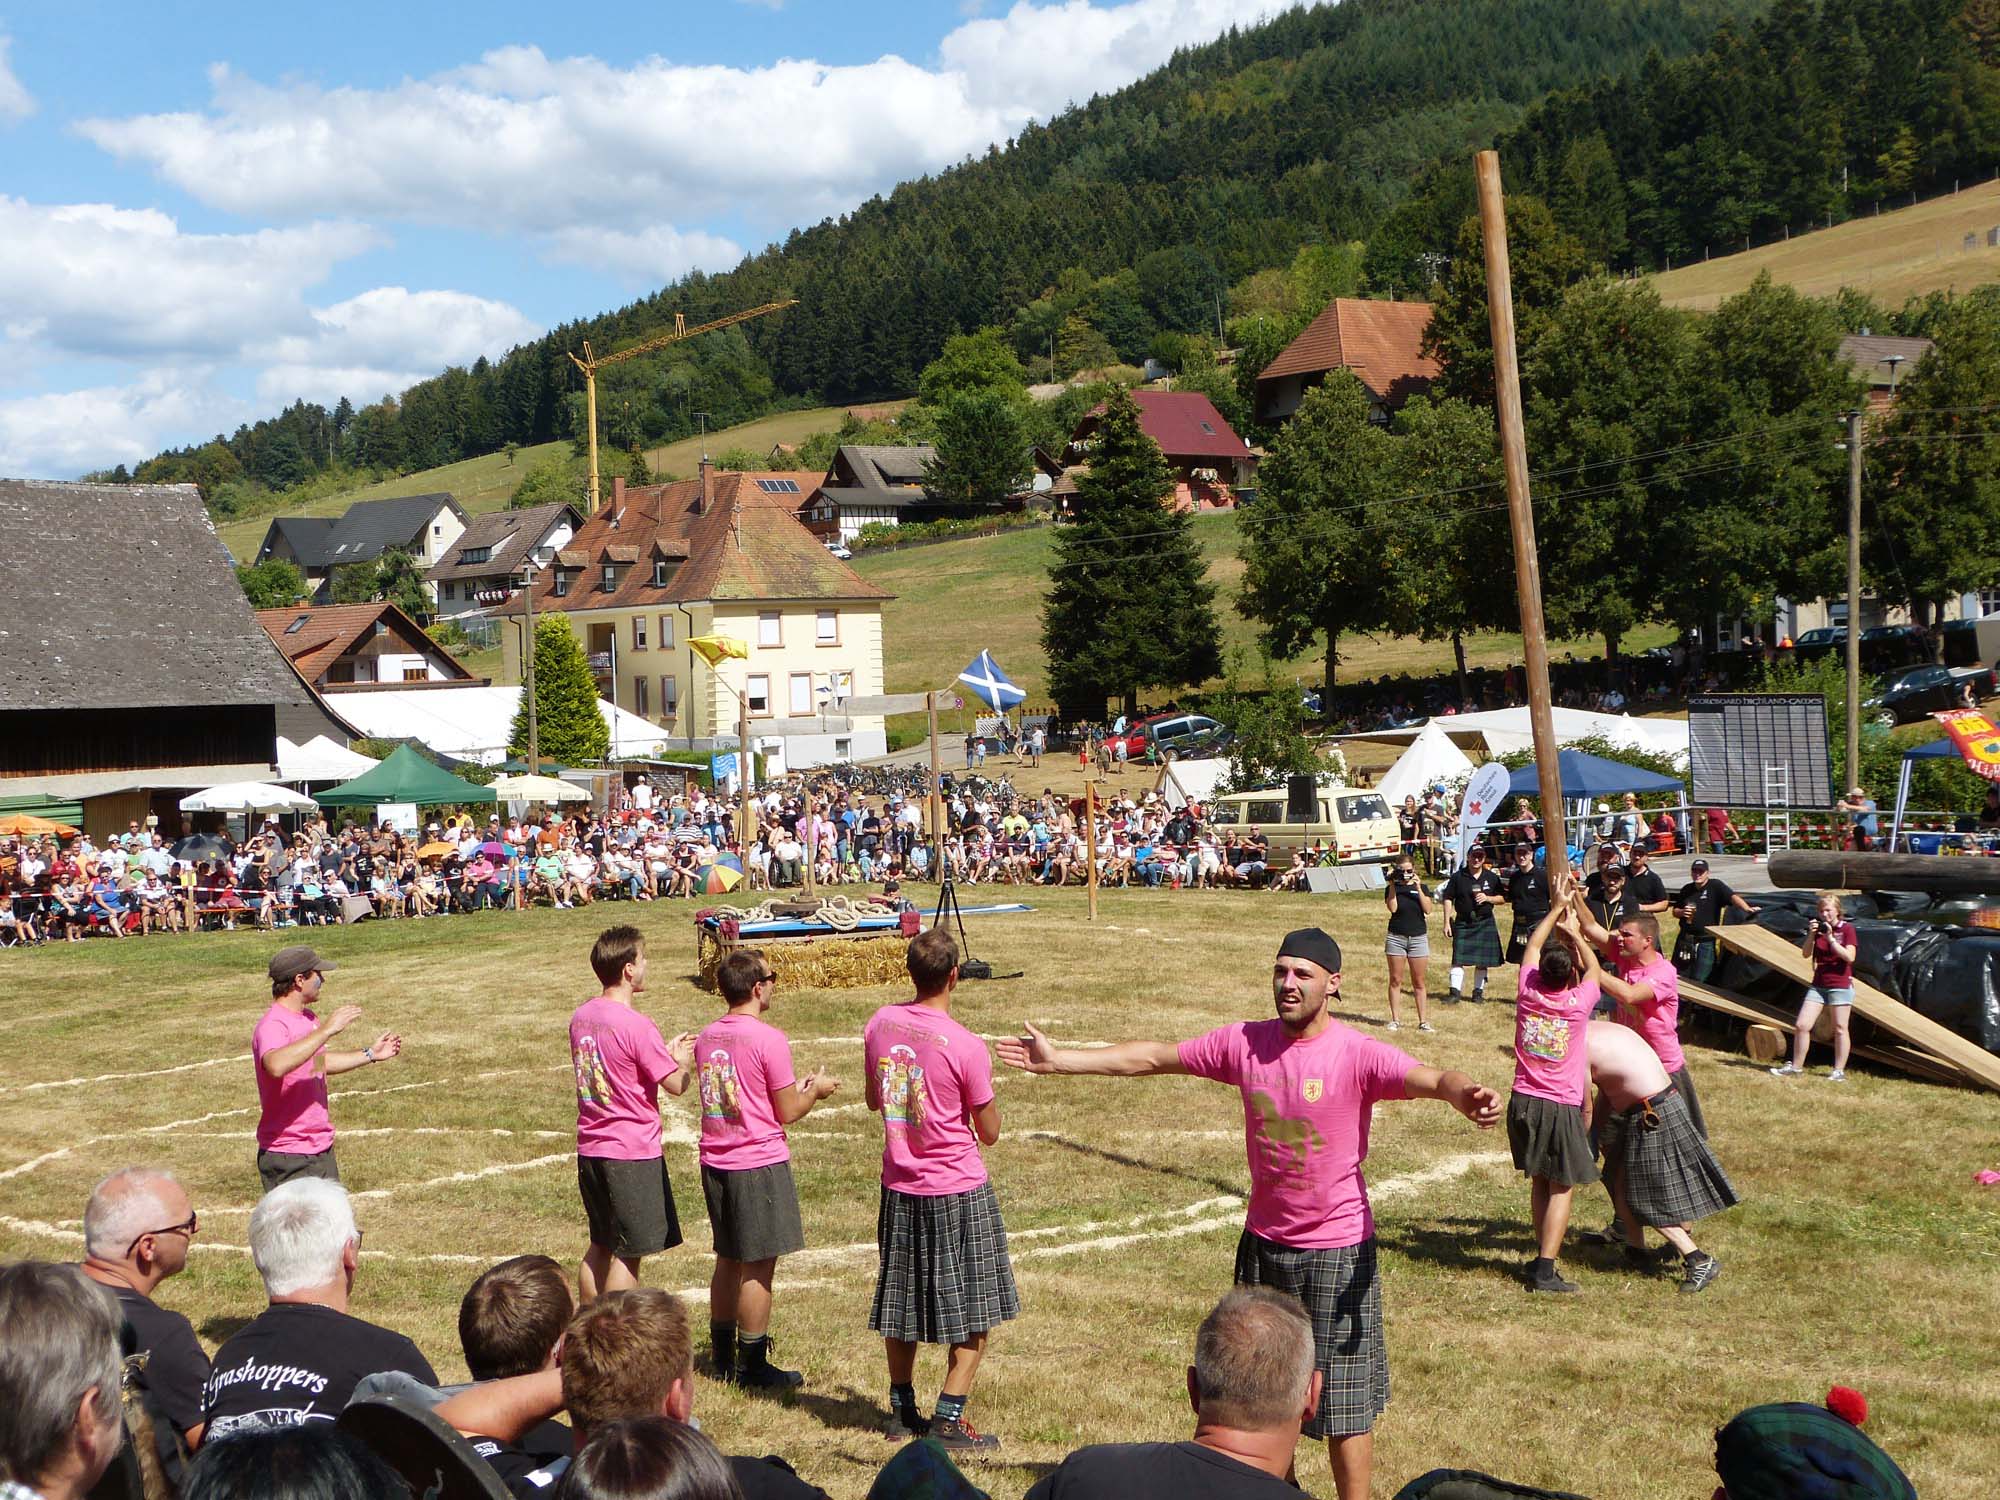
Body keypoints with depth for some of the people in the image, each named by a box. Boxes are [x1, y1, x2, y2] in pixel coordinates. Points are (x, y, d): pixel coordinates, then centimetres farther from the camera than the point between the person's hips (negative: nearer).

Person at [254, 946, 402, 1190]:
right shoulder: (272, 1025, -19)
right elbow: (276, 1066, -41)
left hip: (322, 1149, 9)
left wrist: (370, 1054, 26)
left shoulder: (309, 1017, 10)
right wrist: (325, 1031, -37)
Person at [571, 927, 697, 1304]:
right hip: (632, 1153, -8)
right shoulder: (636, 1025, -19)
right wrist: (682, 1061, 7)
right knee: (628, 1254, 2)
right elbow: (675, 1085, -14)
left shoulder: (581, 1016, 5)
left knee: (601, 1246, 18)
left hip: (590, 1148, 8)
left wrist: (665, 1051, 16)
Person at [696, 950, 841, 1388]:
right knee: (758, 1267, 1)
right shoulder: (769, 1039, -16)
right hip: (759, 1164, -7)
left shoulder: (706, 1037, 6)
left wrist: (793, 1086, 18)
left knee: (728, 1261, 17)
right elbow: (788, 1113, -12)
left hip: (715, 1163, 7)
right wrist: (816, 1090, 7)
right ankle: (753, 1365, 8)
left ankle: (723, 1357, 25)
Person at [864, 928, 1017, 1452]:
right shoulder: (966, 1047, -20)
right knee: (976, 1313, 7)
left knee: (901, 1305, 18)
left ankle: (902, 1409, 28)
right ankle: (948, 1419, 5)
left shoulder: (880, 1024, -3)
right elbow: (989, 1132, -10)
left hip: (899, 1187, 6)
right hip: (958, 1191, -6)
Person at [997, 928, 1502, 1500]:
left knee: (1343, 1399, 2)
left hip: (1337, 1249, -5)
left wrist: (1467, 1095, -58)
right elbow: (1155, 1057, 3)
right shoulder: (1246, 1043, -4)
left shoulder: (1358, 1055, -17)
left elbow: (1432, 1079, -34)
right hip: (1263, 1243, 5)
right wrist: (1059, 1058, 4)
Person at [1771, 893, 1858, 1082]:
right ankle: (1795, 1067, 8)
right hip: (1818, 985, 5)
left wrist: (1830, 938, -20)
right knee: (1801, 1026, -1)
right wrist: (1811, 934, -13)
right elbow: (1806, 954, 2)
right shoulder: (1817, 927, 9)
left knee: (1840, 1029, 0)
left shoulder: (1847, 928, -4)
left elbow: (1849, 957, -16)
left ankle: (1839, 1071, 7)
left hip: (1840, 985, -5)